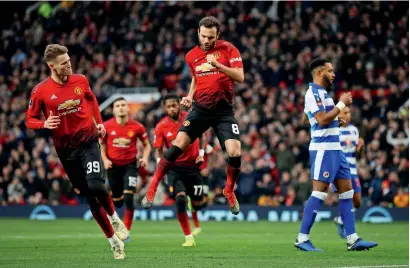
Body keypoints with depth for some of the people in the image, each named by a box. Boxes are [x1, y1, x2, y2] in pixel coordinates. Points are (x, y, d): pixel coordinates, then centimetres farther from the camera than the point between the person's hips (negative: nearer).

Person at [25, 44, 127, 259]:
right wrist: (45, 124, -20)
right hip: (66, 150, 0)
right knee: (91, 199, 3)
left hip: (88, 142, 0)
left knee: (96, 186, -22)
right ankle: (113, 240, 15)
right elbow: (30, 120, 0)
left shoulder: (80, 81, -1)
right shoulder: (40, 91, -9)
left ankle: (114, 218, 8)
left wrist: (99, 122, 12)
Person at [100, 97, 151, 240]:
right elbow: (102, 144, 9)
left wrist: (145, 157, -12)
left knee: (128, 197, -16)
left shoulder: (137, 127, -8)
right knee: (117, 202, 9)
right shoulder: (106, 126, -7)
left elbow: (147, 144, 5)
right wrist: (105, 159, -6)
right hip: (113, 165, 2)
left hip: (130, 165, -2)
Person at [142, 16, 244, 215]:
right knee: (178, 145, -13)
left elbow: (240, 77, -15)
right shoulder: (191, 56, 6)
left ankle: (229, 191, 13)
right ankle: (152, 189, -6)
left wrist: (218, 65, -27)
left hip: (223, 110, -2)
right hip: (200, 108, 2)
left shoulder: (228, 49, -6)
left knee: (234, 152, -16)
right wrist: (190, 96, 7)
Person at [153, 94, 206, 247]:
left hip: (192, 166, 1)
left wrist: (201, 153, 0)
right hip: (174, 167, -1)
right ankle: (189, 237, -12)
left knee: (197, 204, 5)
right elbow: (159, 150, 0)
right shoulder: (161, 127, -8)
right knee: (180, 199, -20)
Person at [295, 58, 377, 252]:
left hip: (334, 149, 10)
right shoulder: (314, 92, -12)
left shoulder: (322, 92, 18)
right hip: (323, 148, -10)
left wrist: (342, 104, 14)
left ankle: (352, 239, 5)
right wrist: (342, 104, -12)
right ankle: (302, 238, -6)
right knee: (319, 191, -10)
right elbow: (322, 119, -20)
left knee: (346, 191, 6)